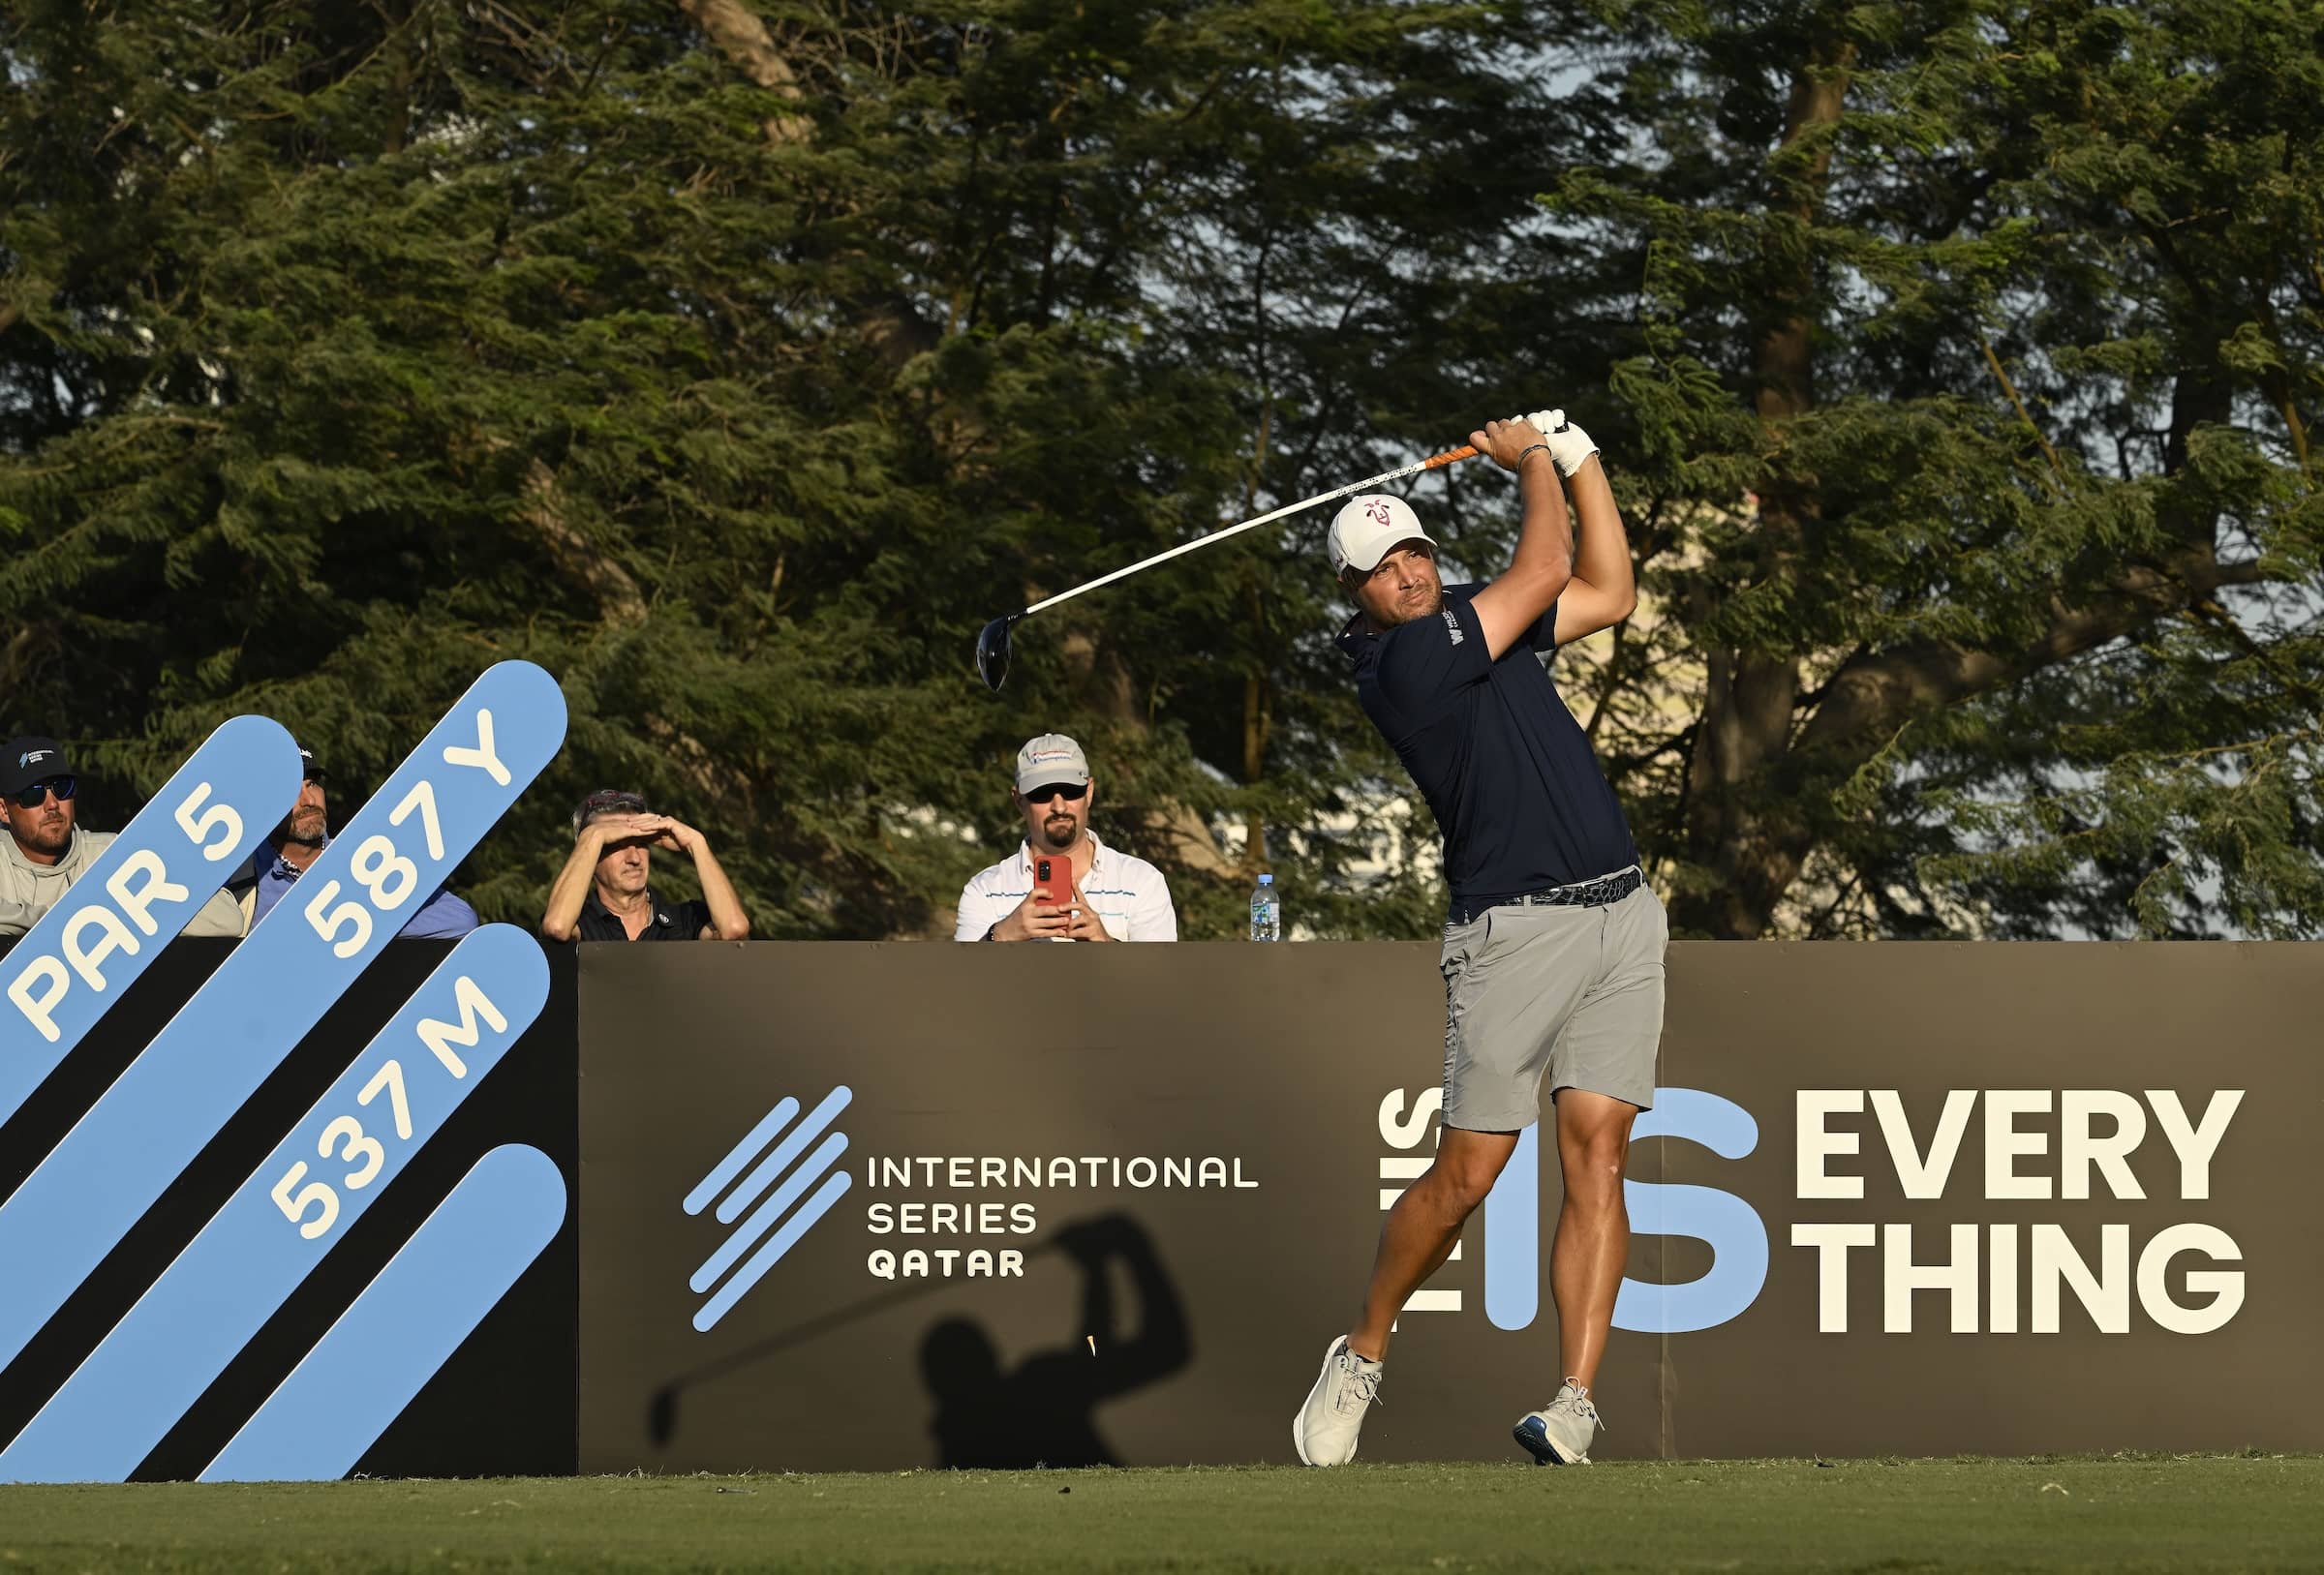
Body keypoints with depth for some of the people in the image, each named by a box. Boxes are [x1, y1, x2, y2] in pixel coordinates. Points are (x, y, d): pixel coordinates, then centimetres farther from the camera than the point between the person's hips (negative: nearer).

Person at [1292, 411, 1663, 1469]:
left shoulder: (1477, 626, 16)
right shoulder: (1401, 661, -10)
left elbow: (1607, 593, 24)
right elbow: (1545, 571, -8)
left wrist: (1578, 457, 19)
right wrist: (1532, 461, 9)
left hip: (1620, 914, 6)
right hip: (1513, 932, -6)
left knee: (1596, 1153, -6)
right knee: (1466, 1172, -5)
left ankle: (1575, 1401, -11)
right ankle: (1361, 1358, 17)